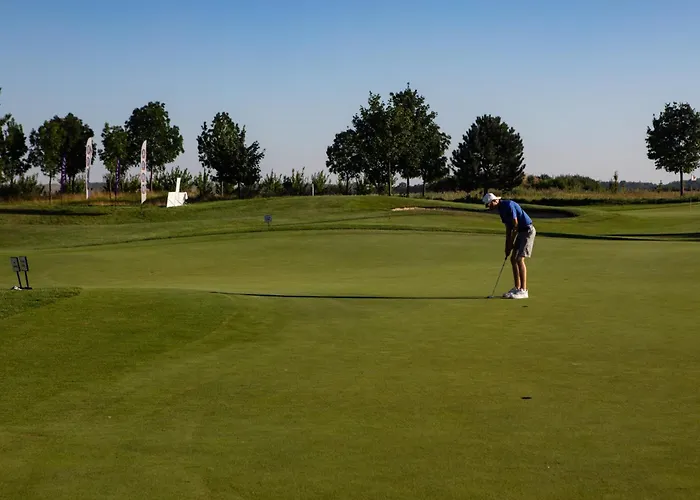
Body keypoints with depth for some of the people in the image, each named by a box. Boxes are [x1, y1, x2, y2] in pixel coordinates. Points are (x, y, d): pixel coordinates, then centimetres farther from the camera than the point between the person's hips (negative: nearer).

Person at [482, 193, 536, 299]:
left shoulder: (508, 205, -20)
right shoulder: (501, 209, 9)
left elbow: (515, 225, -20)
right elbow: (508, 228, 15)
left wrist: (511, 243, -12)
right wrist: (507, 246, 11)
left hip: (528, 231, -10)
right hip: (521, 232, 10)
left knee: (520, 259, -14)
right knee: (513, 259, 8)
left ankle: (523, 290, -12)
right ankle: (517, 288, 13)